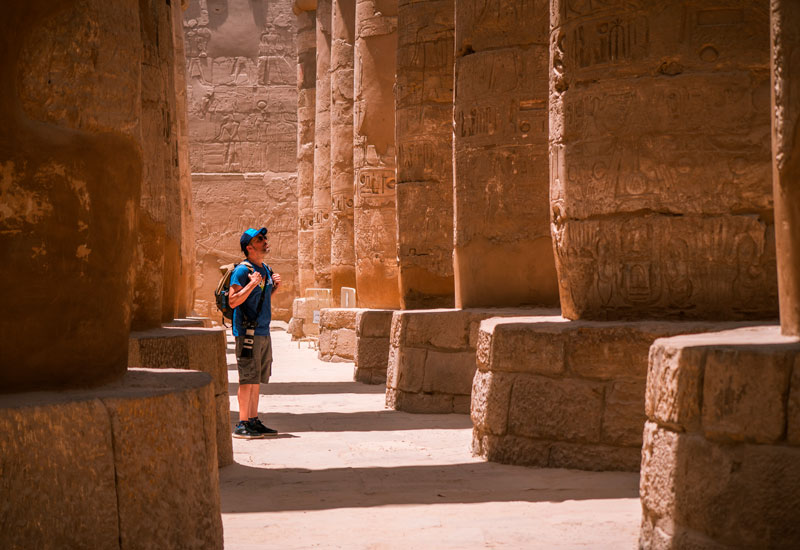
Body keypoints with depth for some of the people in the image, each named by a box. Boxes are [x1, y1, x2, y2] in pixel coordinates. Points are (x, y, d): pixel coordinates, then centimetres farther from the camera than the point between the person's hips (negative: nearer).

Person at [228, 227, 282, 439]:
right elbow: (233, 301, -17)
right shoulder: (242, 270, -11)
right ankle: (242, 425, -6)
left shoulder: (265, 270, 15)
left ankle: (254, 421, 18)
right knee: (248, 379, -8)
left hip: (263, 332, 8)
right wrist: (251, 284, -25)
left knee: (256, 380, 12)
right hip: (247, 331, -8)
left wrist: (274, 287, 9)